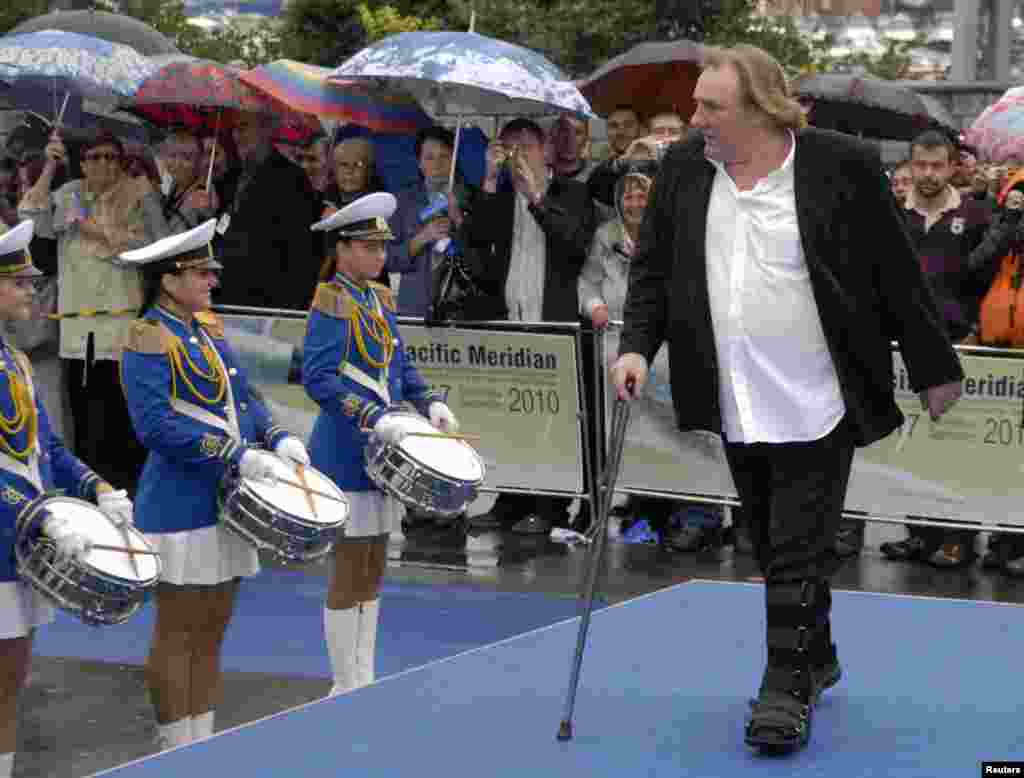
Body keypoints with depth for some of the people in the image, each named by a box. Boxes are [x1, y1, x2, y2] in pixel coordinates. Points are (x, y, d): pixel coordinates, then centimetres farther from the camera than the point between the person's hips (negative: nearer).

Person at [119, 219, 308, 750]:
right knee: (176, 636, 0)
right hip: (180, 507, -8)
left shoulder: (208, 327, 12)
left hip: (226, 500, 8)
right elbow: (156, 426, -23)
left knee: (211, 632, 14)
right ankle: (176, 757, 8)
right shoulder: (148, 340, -14)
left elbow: (244, 398, 16)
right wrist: (237, 455, -25)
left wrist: (277, 438, -3)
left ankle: (203, 744, 23)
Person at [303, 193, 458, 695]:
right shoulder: (332, 304, -14)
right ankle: (346, 687, 7)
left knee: (373, 568, 13)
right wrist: (374, 418, -31)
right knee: (350, 570, -2)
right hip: (347, 452, -8)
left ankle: (363, 678, 22)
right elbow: (317, 378, -23)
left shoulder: (380, 299, 11)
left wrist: (429, 402, 2)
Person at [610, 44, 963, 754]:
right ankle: (817, 658, 33)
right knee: (775, 549, 15)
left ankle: (787, 690, 0)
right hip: (737, 407, 5)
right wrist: (637, 345, -2)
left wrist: (934, 371, 0)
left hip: (817, 403, -5)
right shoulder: (683, 168, 3)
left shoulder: (842, 165, -9)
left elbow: (899, 276, -4)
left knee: (799, 552, -6)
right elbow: (653, 267, 12)